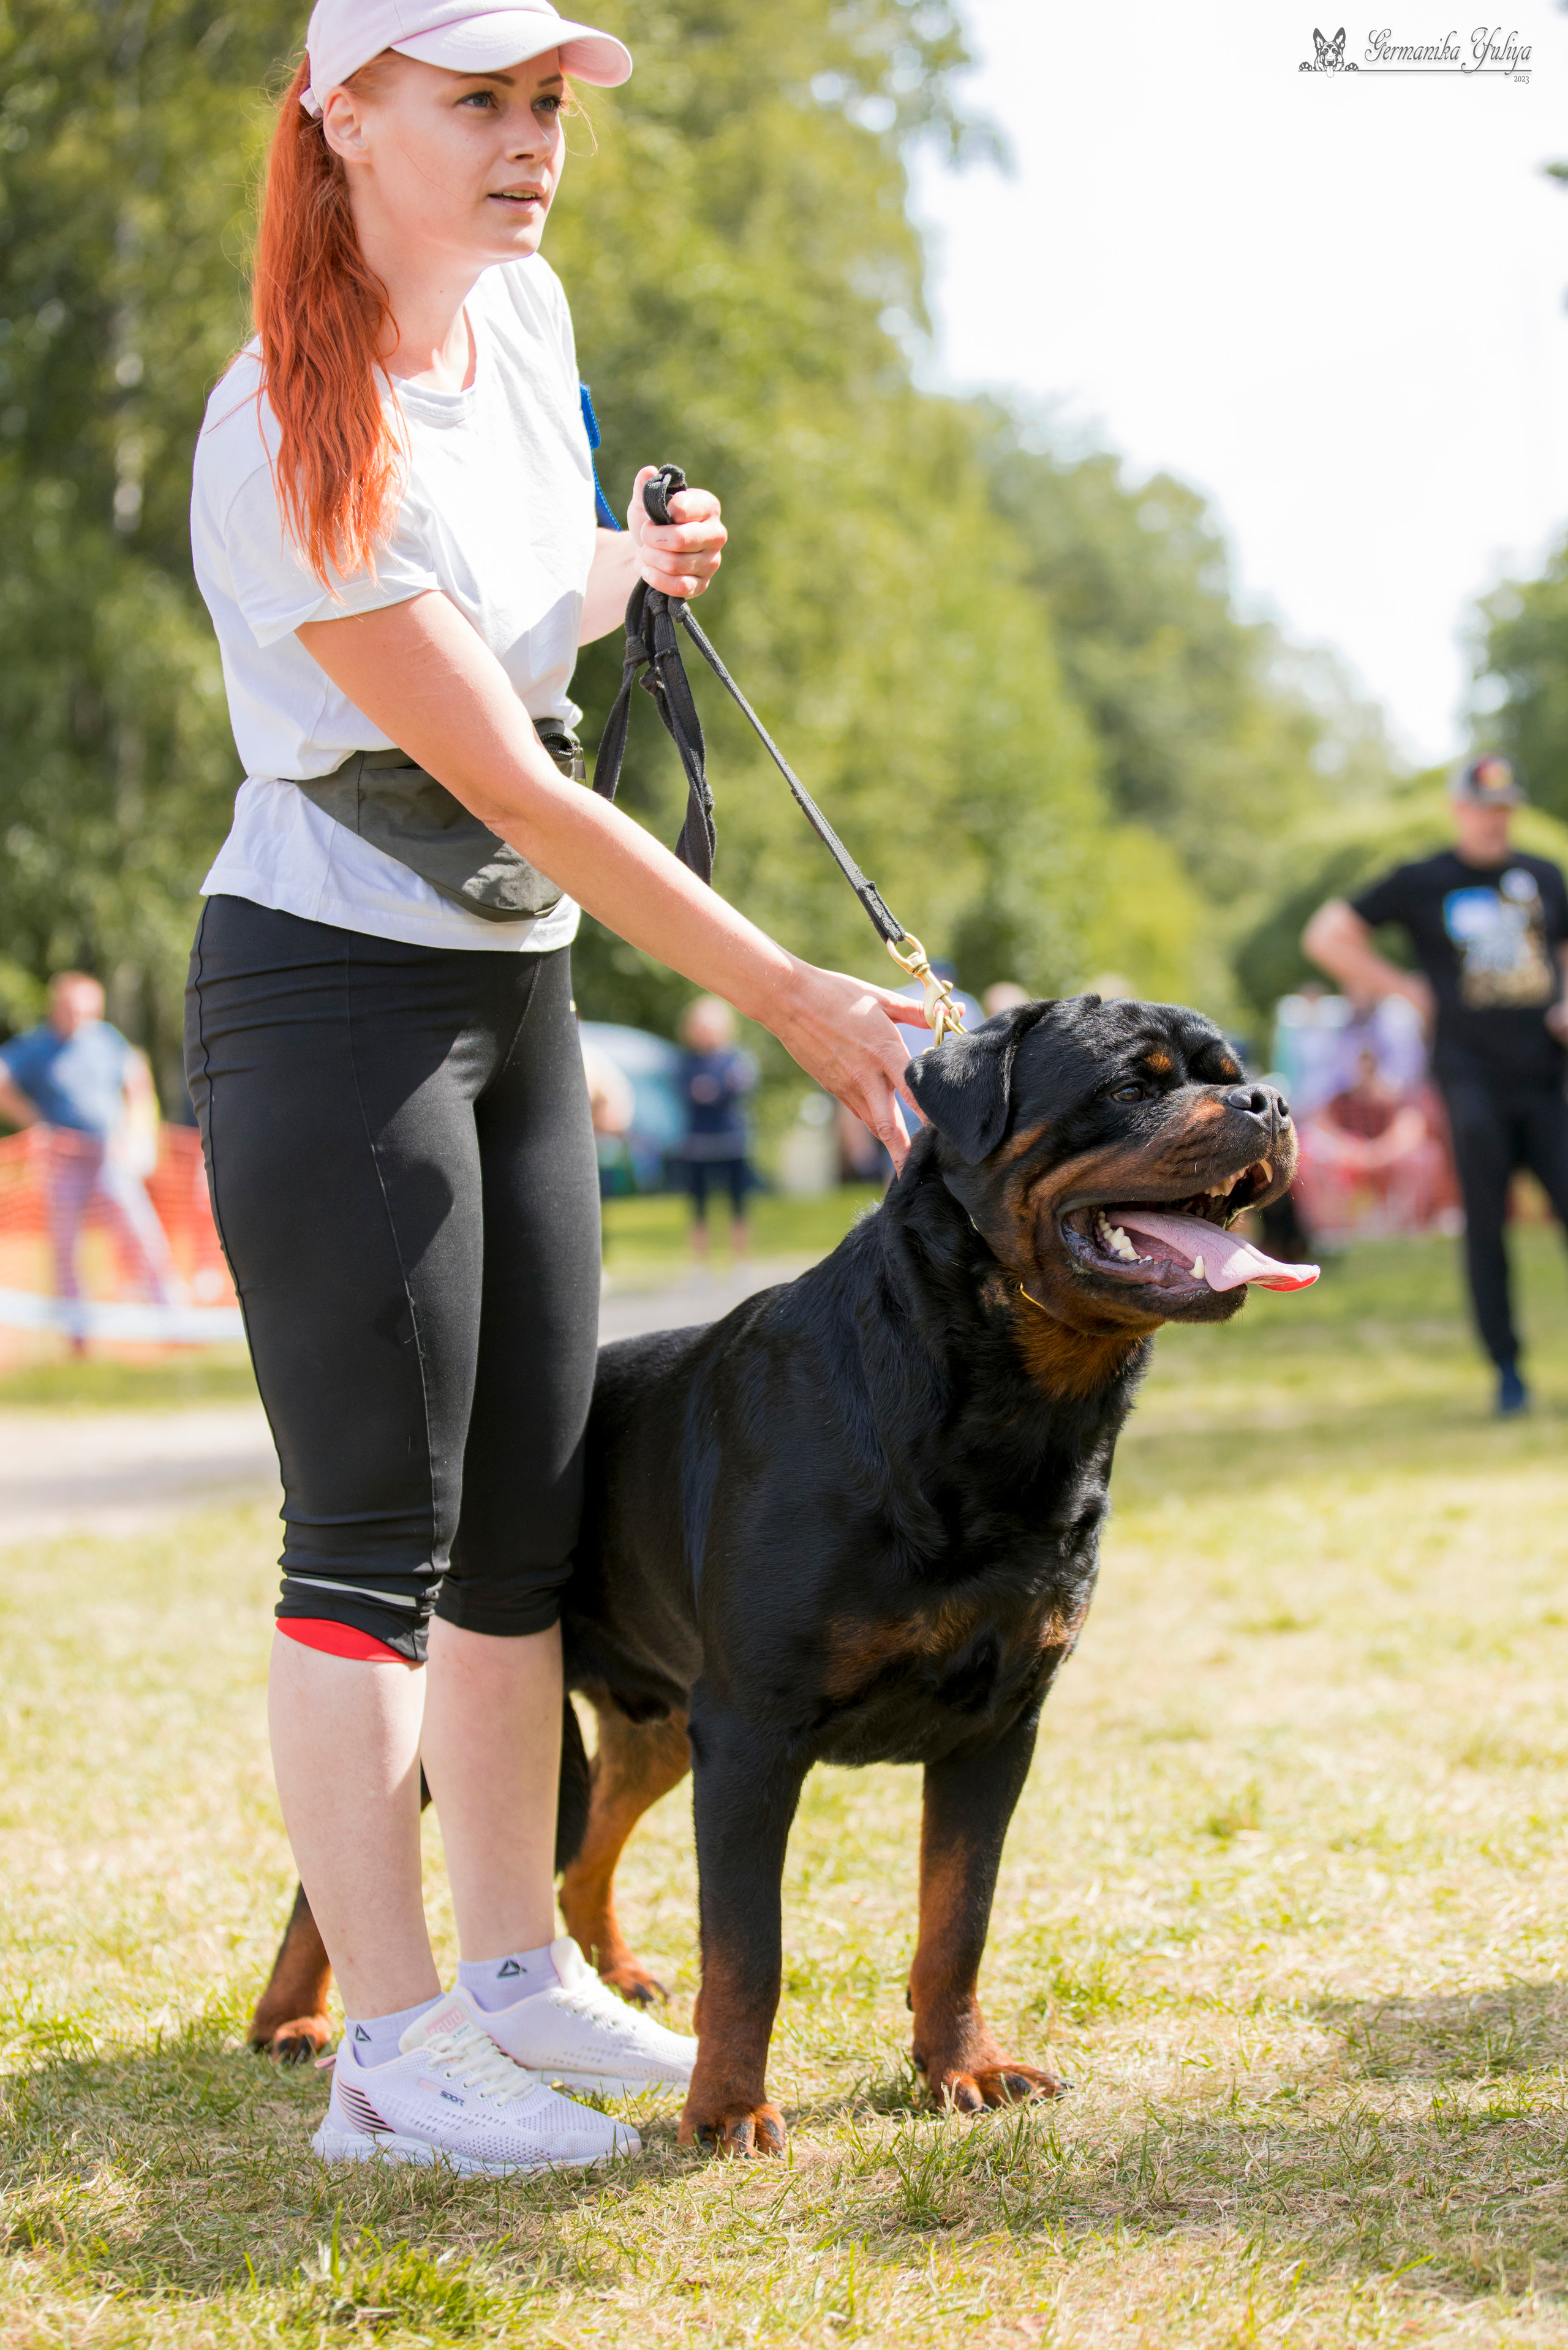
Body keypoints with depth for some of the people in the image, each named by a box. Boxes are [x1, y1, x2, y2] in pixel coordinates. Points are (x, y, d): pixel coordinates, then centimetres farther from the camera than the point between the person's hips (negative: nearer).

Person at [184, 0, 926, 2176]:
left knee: (528, 1516, 11)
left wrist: (628, 573, 4)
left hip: (514, 992, 8)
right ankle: (393, 2047, -1)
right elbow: (510, 786, -22)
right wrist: (787, 996, -20)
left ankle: (518, 1965, 22)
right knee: (378, 1533, -7)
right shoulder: (293, 442, -21)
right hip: (334, 991, -8)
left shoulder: (523, 313, 5)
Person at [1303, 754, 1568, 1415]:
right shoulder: (1421, 883, 6)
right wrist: (1406, 989, 1)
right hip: (1471, 1075, -2)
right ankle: (1506, 1369, 3)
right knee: (1485, 1222, -3)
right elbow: (1324, 936, 6)